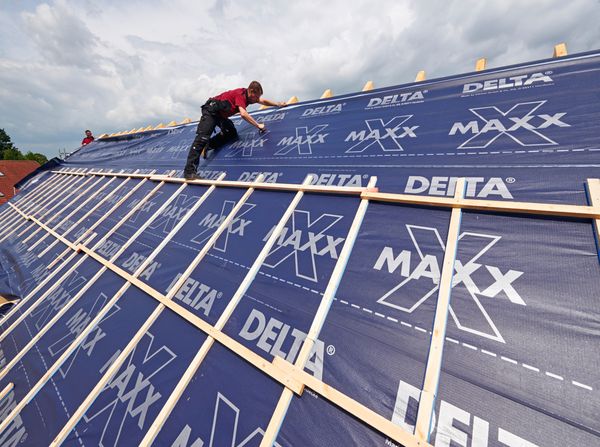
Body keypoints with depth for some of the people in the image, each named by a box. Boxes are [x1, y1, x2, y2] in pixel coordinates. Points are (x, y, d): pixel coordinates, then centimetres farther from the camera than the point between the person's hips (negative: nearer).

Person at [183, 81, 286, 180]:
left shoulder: (248, 96, 4)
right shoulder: (240, 94, -22)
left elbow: (263, 101, 17)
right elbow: (243, 114, -36)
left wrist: (278, 104, 11)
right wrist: (258, 125, -32)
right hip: (210, 110, -9)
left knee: (232, 133, 3)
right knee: (203, 137, -19)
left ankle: (208, 146, 8)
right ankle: (189, 171, -25)